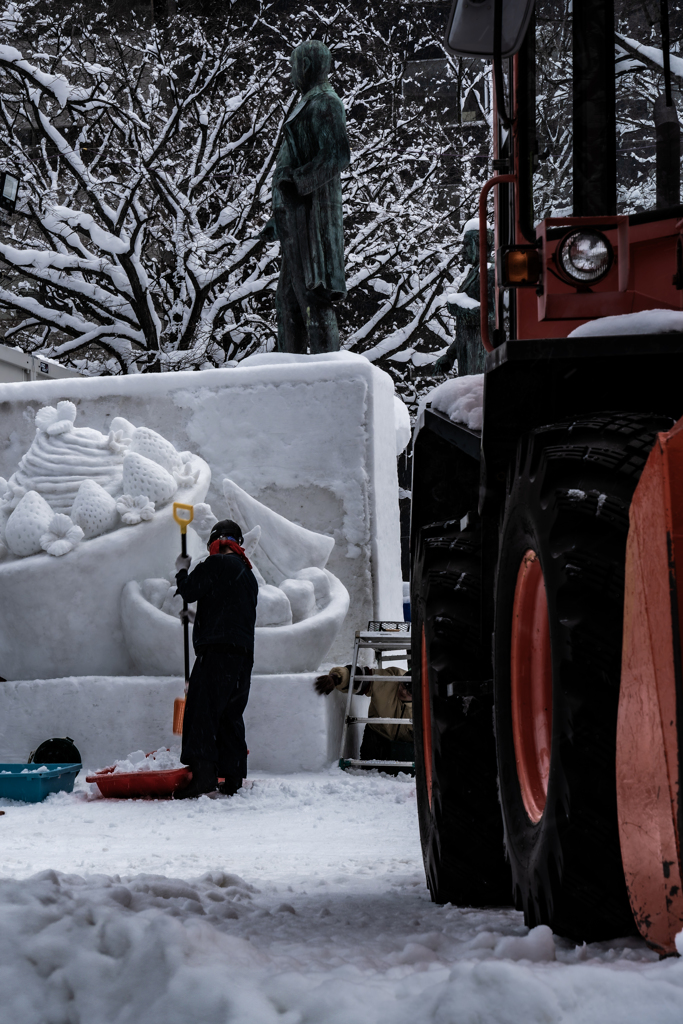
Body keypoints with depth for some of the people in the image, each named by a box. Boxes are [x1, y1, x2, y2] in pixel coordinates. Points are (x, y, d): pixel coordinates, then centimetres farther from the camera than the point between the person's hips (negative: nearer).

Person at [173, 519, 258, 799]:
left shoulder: (216, 564, -2)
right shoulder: (248, 575, 25)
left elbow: (189, 591, -5)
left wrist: (182, 571, 15)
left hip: (217, 650, -9)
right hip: (244, 653, 9)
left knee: (202, 709, -14)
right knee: (231, 715, 11)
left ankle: (204, 772, -27)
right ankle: (233, 778, 7)